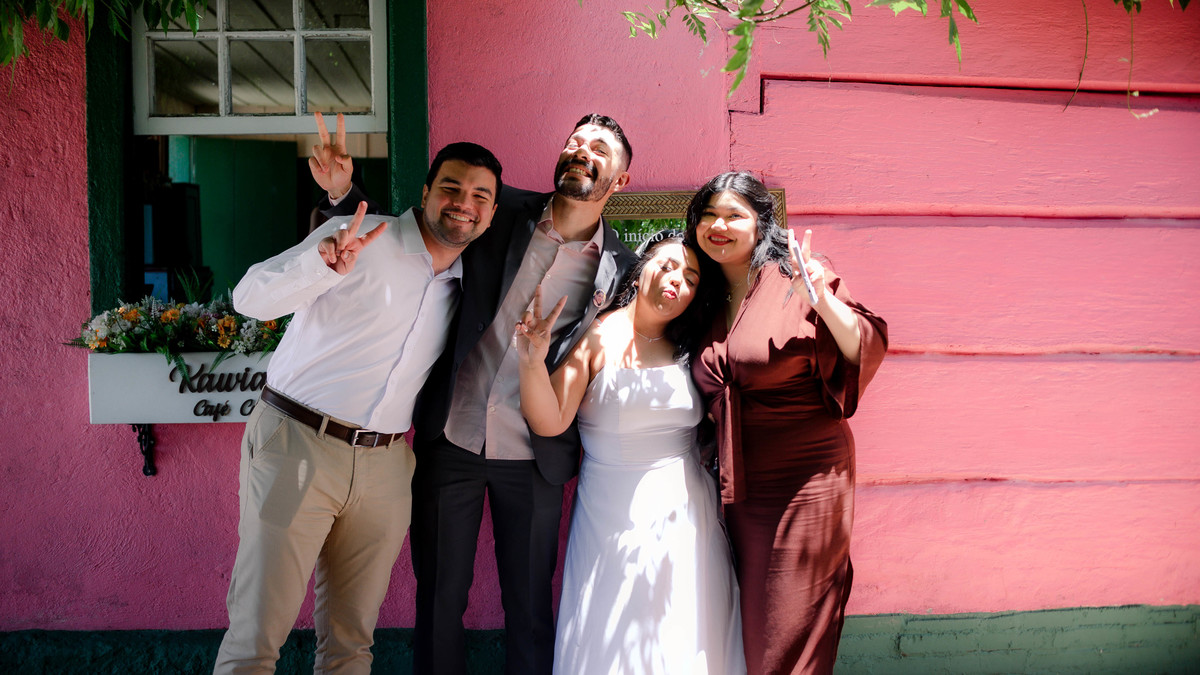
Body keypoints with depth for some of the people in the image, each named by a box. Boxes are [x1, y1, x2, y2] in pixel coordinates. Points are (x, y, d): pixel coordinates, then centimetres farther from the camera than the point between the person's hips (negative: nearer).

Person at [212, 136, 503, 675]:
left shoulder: (462, 285, 12)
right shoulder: (358, 239, -7)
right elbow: (250, 297, -15)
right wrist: (325, 263, -34)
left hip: (384, 468, 5)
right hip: (297, 448, -5)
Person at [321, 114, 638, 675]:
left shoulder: (619, 269, -3)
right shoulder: (502, 214, -1)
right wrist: (341, 191, -10)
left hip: (534, 459, -1)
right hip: (450, 440, 1)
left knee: (530, 608, 12)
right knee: (439, 598, 12)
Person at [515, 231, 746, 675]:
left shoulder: (686, 351, 7)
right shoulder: (597, 338, -5)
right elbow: (550, 422, -15)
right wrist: (533, 361, -28)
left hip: (684, 516, 4)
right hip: (614, 517, -3)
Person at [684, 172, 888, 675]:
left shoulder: (795, 280, -8)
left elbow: (868, 350, -13)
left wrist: (822, 299, -27)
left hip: (806, 480, -6)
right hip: (738, 487, 6)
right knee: (751, 630, 16)